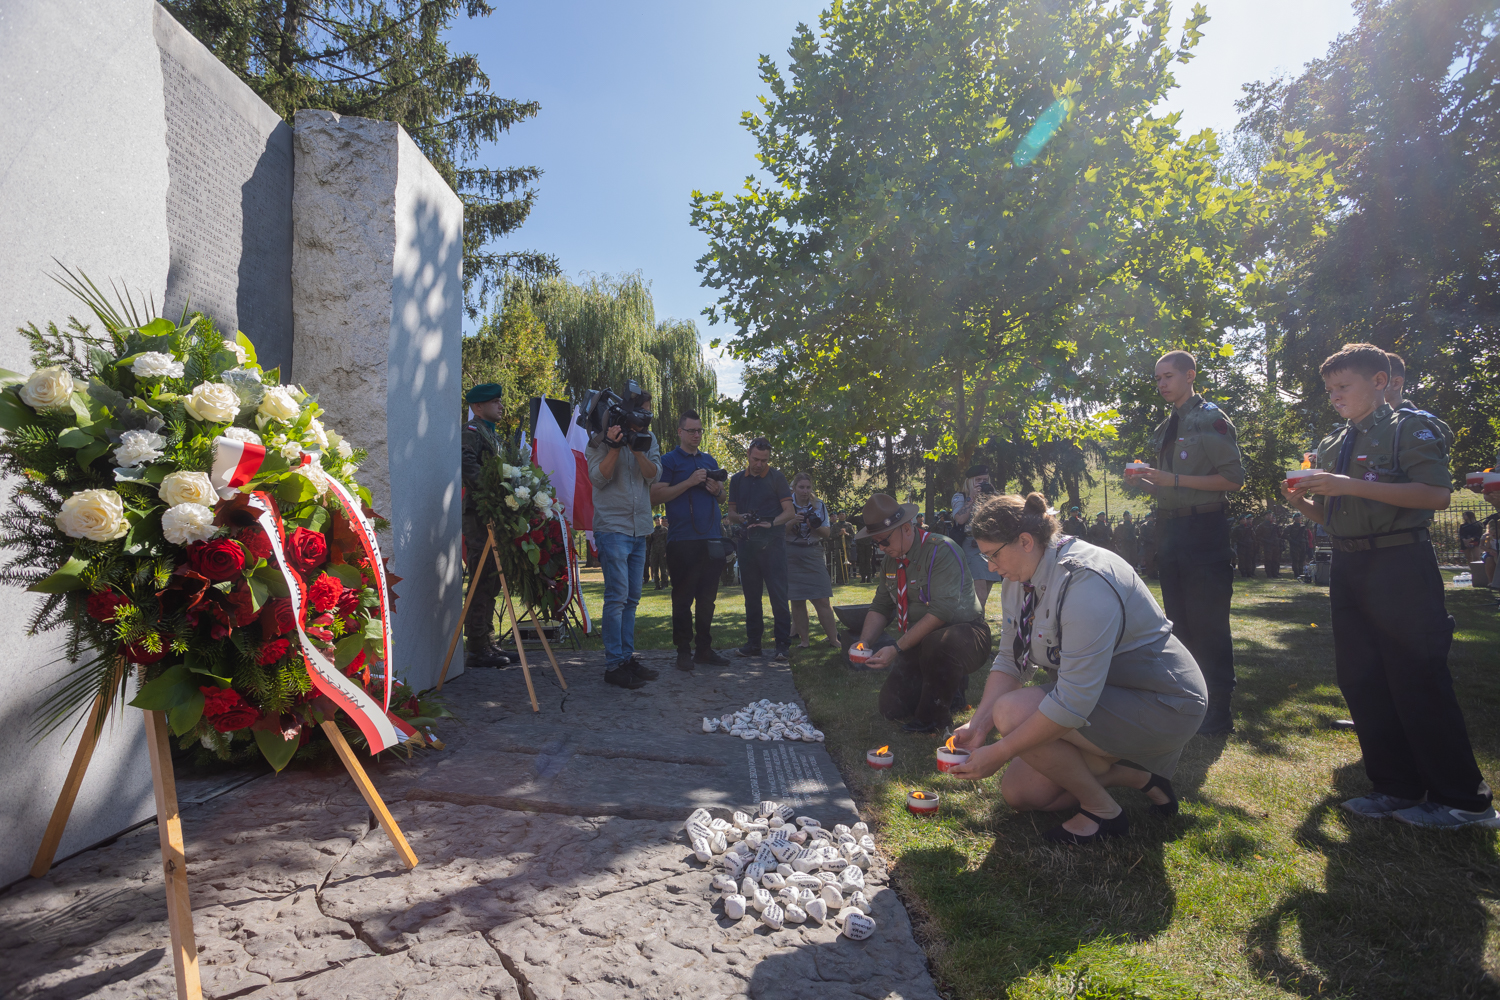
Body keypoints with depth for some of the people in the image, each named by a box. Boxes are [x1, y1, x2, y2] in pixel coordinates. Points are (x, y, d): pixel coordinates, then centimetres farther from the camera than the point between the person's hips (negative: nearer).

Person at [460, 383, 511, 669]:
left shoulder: (492, 434, 23)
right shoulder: (471, 432, -7)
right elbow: (469, 468, -22)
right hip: (479, 516, -10)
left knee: (491, 582, 13)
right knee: (482, 583, -8)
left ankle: (488, 643, 21)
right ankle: (476, 649, -2)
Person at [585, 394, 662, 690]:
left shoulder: (648, 438, 12)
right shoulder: (601, 438, -2)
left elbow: (653, 474, -1)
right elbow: (597, 478, -10)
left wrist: (637, 449, -17)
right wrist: (614, 447, -21)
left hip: (640, 528, 6)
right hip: (613, 527, -6)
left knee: (632, 598, 10)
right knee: (617, 597, -10)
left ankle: (628, 657, 19)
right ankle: (614, 665, -4)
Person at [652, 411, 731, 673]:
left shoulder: (709, 460, 19)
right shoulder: (668, 460, 2)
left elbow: (722, 494, 26)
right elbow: (655, 495, -10)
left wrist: (717, 489, 2)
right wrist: (689, 482, -16)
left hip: (711, 539, 6)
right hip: (683, 540, -6)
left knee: (707, 597, 9)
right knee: (683, 597, -1)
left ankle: (704, 649, 18)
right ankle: (684, 651, 6)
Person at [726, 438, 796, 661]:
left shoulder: (776, 477, 2)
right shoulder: (737, 479, 13)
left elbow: (789, 512, -1)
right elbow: (731, 512, 17)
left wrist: (771, 523, -19)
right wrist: (740, 518, -6)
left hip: (772, 542, -4)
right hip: (747, 542, 4)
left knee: (777, 593, -7)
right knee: (751, 594, 9)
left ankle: (783, 644, -3)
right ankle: (753, 642, 17)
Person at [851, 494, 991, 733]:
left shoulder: (940, 550, -20)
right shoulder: (891, 561, 5)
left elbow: (942, 611, -28)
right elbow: (880, 607, 7)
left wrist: (897, 648, -31)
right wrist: (864, 642, -13)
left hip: (963, 633, -7)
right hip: (920, 643, 8)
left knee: (937, 644, -41)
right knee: (891, 707, -2)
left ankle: (934, 717, -14)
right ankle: (951, 691, 22)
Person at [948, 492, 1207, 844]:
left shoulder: (1083, 581, -31)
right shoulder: (1018, 580, -1)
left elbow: (1074, 700, -34)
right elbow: (1009, 661, 3)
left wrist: (997, 754, -28)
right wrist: (978, 724, -11)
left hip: (1162, 706, -9)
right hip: (1089, 694, 9)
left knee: (1013, 713, -29)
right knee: (1018, 794, 4)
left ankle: (1103, 811, -6)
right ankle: (1136, 777, 14)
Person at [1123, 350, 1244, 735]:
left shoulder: (1211, 419, -7)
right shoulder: (1165, 430, 17)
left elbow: (1233, 479, -13)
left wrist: (1173, 479, -19)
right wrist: (1145, 484, 3)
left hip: (1203, 530, -8)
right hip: (1170, 529, 8)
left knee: (1208, 625, -4)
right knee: (1180, 622, 15)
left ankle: (1219, 711, 6)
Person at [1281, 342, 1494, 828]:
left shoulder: (1411, 428, -3)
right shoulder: (1331, 447, 17)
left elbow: (1436, 494, -17)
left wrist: (1351, 485, -22)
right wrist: (1302, 502, 1)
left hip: (1401, 566, -7)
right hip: (1349, 568, 7)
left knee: (1419, 682, -5)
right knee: (1359, 680, 8)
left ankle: (1463, 800, 10)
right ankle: (1398, 788, 19)